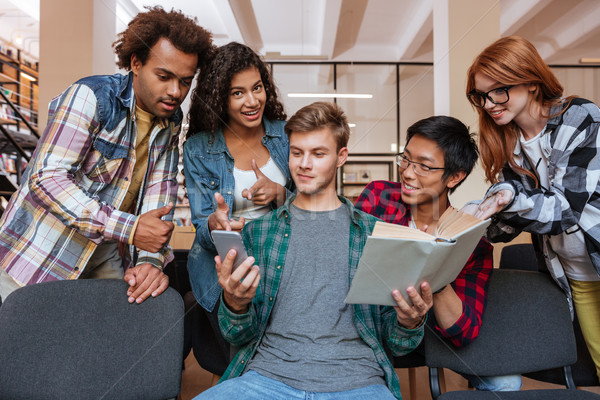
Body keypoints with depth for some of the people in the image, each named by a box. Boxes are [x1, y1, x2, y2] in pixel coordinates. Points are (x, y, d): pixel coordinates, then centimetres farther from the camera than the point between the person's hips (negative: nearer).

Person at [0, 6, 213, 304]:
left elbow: (160, 188, -7)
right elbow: (47, 178, -26)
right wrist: (129, 229, -31)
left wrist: (150, 259, -21)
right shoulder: (91, 96, -19)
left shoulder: (171, 121, 0)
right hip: (41, 252, -5)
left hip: (107, 254, 5)